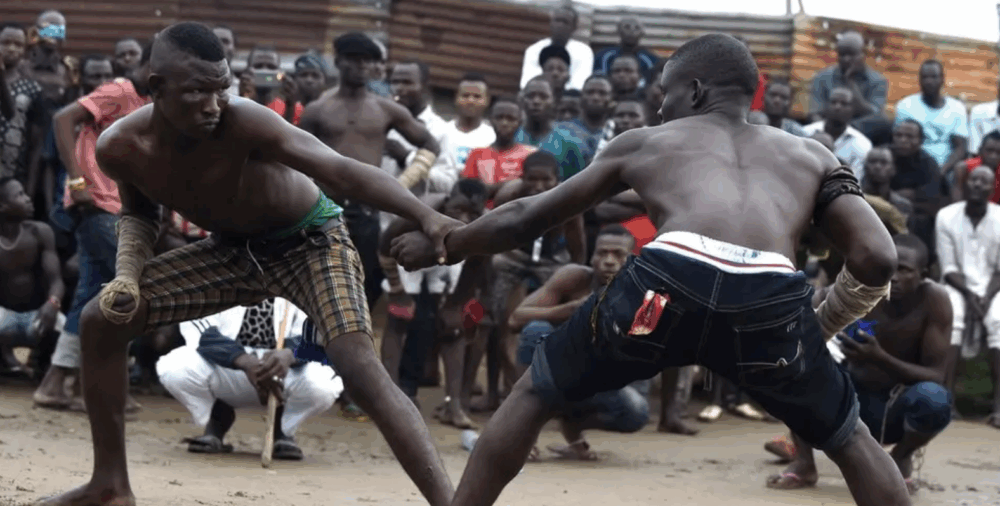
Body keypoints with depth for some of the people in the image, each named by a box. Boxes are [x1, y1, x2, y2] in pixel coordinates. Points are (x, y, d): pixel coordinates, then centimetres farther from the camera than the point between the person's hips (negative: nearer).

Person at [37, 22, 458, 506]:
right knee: (101, 320, 0)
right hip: (233, 249, 6)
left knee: (359, 364, -29)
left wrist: (426, 217, -58)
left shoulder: (243, 123, -35)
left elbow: (343, 171, -44)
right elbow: (138, 213, 6)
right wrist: (127, 275, -14)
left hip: (310, 241, -6)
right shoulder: (119, 148, -18)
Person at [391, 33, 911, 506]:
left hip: (667, 285, 0)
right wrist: (821, 326, 37)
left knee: (533, 394, 27)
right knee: (850, 440, 27)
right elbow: (877, 259, 20)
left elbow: (527, 217, 43)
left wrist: (441, 245, 59)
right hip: (770, 301, 1)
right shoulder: (810, 154, 34)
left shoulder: (644, 142, 34)